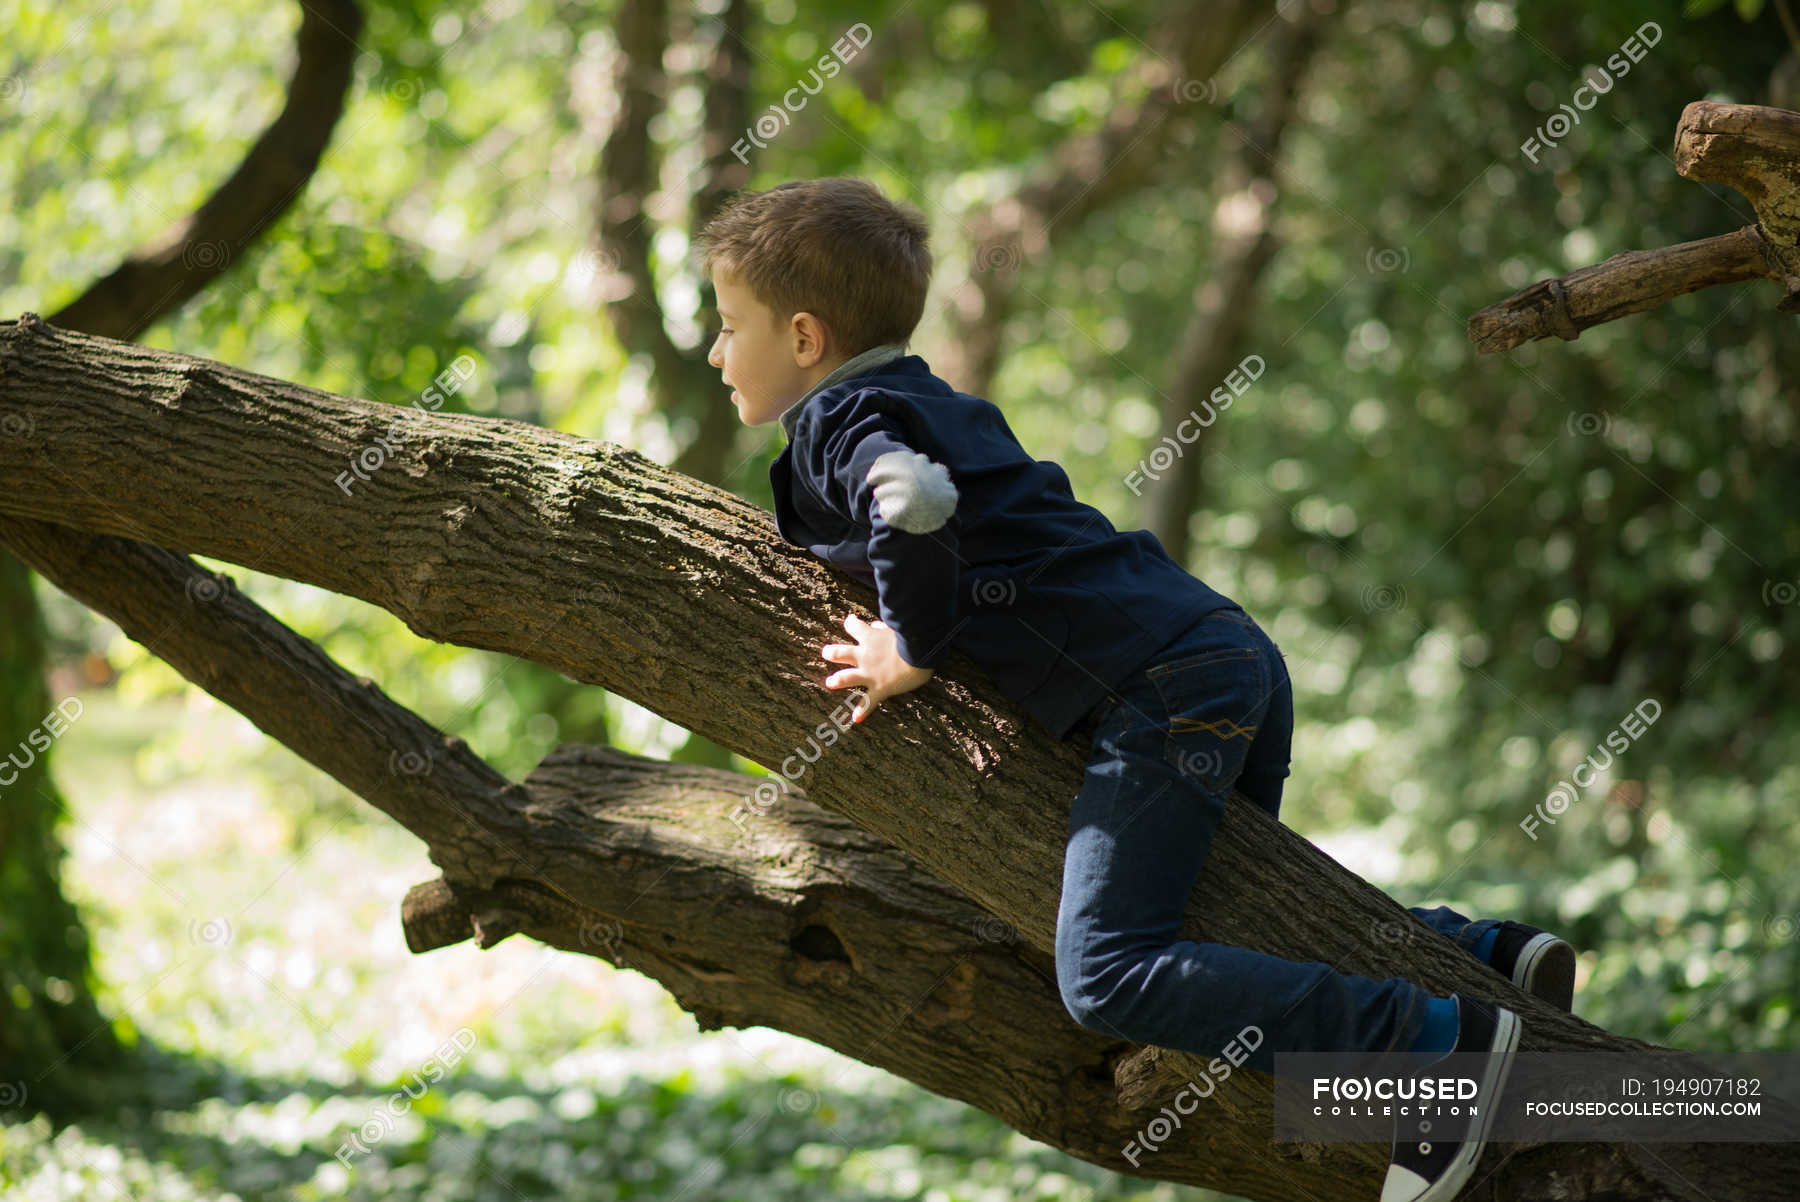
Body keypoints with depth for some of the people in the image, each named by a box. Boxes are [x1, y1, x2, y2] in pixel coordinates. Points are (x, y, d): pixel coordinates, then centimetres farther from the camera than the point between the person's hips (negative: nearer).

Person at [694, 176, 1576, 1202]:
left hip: (1165, 692, -10)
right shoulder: (938, 403, 24)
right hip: (1233, 648, 10)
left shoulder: (836, 423, -4)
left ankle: (1445, 1039, -19)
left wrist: (916, 652, -13)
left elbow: (914, 502, -26)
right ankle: (1482, 953, 20)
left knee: (1109, 979, -17)